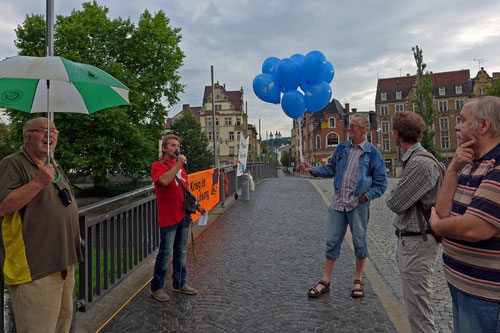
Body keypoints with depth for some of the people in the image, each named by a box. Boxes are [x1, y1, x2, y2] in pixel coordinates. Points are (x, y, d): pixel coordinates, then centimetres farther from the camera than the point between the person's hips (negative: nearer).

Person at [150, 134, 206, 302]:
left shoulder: (180, 165, 16)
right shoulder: (158, 165, -6)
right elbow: (164, 180, -28)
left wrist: (196, 205, 19)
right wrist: (178, 164, -22)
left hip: (184, 215, 7)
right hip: (168, 217, -7)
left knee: (181, 252, 15)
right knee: (166, 253, -1)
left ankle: (179, 283, 29)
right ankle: (156, 288, 16)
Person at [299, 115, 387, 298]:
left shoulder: (373, 153, -3)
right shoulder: (342, 148, 8)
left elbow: (381, 183, -1)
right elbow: (330, 169, 14)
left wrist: (366, 196, -10)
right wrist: (312, 169, 0)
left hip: (358, 204, -3)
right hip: (338, 202, 3)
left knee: (359, 242, 10)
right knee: (332, 241, 6)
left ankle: (358, 281, 28)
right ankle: (325, 281, 17)